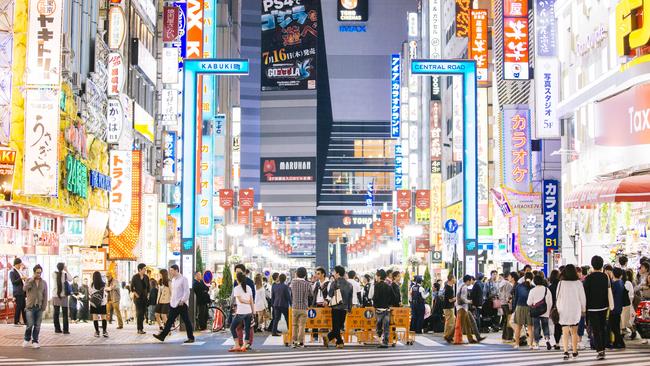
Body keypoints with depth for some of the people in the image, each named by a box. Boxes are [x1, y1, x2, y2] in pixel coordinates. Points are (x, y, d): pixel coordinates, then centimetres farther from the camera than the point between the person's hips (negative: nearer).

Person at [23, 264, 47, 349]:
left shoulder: (44, 282, 8)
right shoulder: (28, 280, 3)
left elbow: (45, 295, 7)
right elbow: (24, 288, -16)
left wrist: (44, 306, -1)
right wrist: (32, 279, -15)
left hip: (39, 307, 2)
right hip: (30, 306, -2)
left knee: (37, 326, 3)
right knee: (30, 324, -6)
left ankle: (35, 341, 12)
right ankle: (27, 339, 16)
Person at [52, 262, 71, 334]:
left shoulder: (54, 274, -1)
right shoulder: (65, 274, -6)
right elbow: (70, 279, 8)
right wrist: (67, 271, 10)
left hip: (55, 296, 2)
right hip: (64, 296, -2)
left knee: (56, 313, 9)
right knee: (65, 314, 2)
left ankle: (57, 329, 10)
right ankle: (65, 330, -2)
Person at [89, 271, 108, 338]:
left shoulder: (92, 284, -8)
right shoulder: (104, 284, -5)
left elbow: (90, 293, 3)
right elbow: (105, 294, 2)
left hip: (94, 303, -1)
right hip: (102, 303, 1)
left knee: (95, 318, 4)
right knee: (103, 317, 7)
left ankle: (97, 332, 4)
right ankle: (104, 331, 1)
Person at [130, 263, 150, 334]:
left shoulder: (146, 277, 8)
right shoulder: (135, 277, -7)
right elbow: (132, 288, -4)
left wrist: (147, 294, 7)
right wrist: (136, 295, -10)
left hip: (145, 297, 5)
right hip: (138, 297, -5)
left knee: (143, 313, 7)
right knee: (139, 313, -8)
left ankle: (141, 328, 14)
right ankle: (140, 329, -6)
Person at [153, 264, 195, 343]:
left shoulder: (183, 279, -11)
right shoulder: (173, 279, 14)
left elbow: (187, 291, -15)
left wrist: (182, 300, -20)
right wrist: (171, 300, 16)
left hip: (182, 304, -8)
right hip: (174, 304, 8)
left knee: (186, 321, -1)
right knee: (169, 320, 6)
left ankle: (191, 338, 5)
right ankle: (162, 336, 6)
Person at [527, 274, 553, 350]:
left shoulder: (532, 290, -8)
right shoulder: (547, 290, -1)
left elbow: (529, 303, -6)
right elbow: (550, 302, 3)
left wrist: (531, 308, 15)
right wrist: (549, 310, 15)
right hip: (545, 312, 2)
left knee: (536, 327, 4)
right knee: (545, 326, 13)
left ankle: (536, 344, 5)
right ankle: (547, 339, -10)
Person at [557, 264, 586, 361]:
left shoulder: (561, 283, -7)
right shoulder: (578, 283, -6)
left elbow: (558, 297, -1)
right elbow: (582, 297, 0)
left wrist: (558, 309, 9)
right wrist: (583, 309, 13)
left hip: (563, 310, -1)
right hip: (575, 310, 1)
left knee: (565, 332, 0)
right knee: (574, 331, 15)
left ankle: (566, 352, -14)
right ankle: (574, 352, 23)